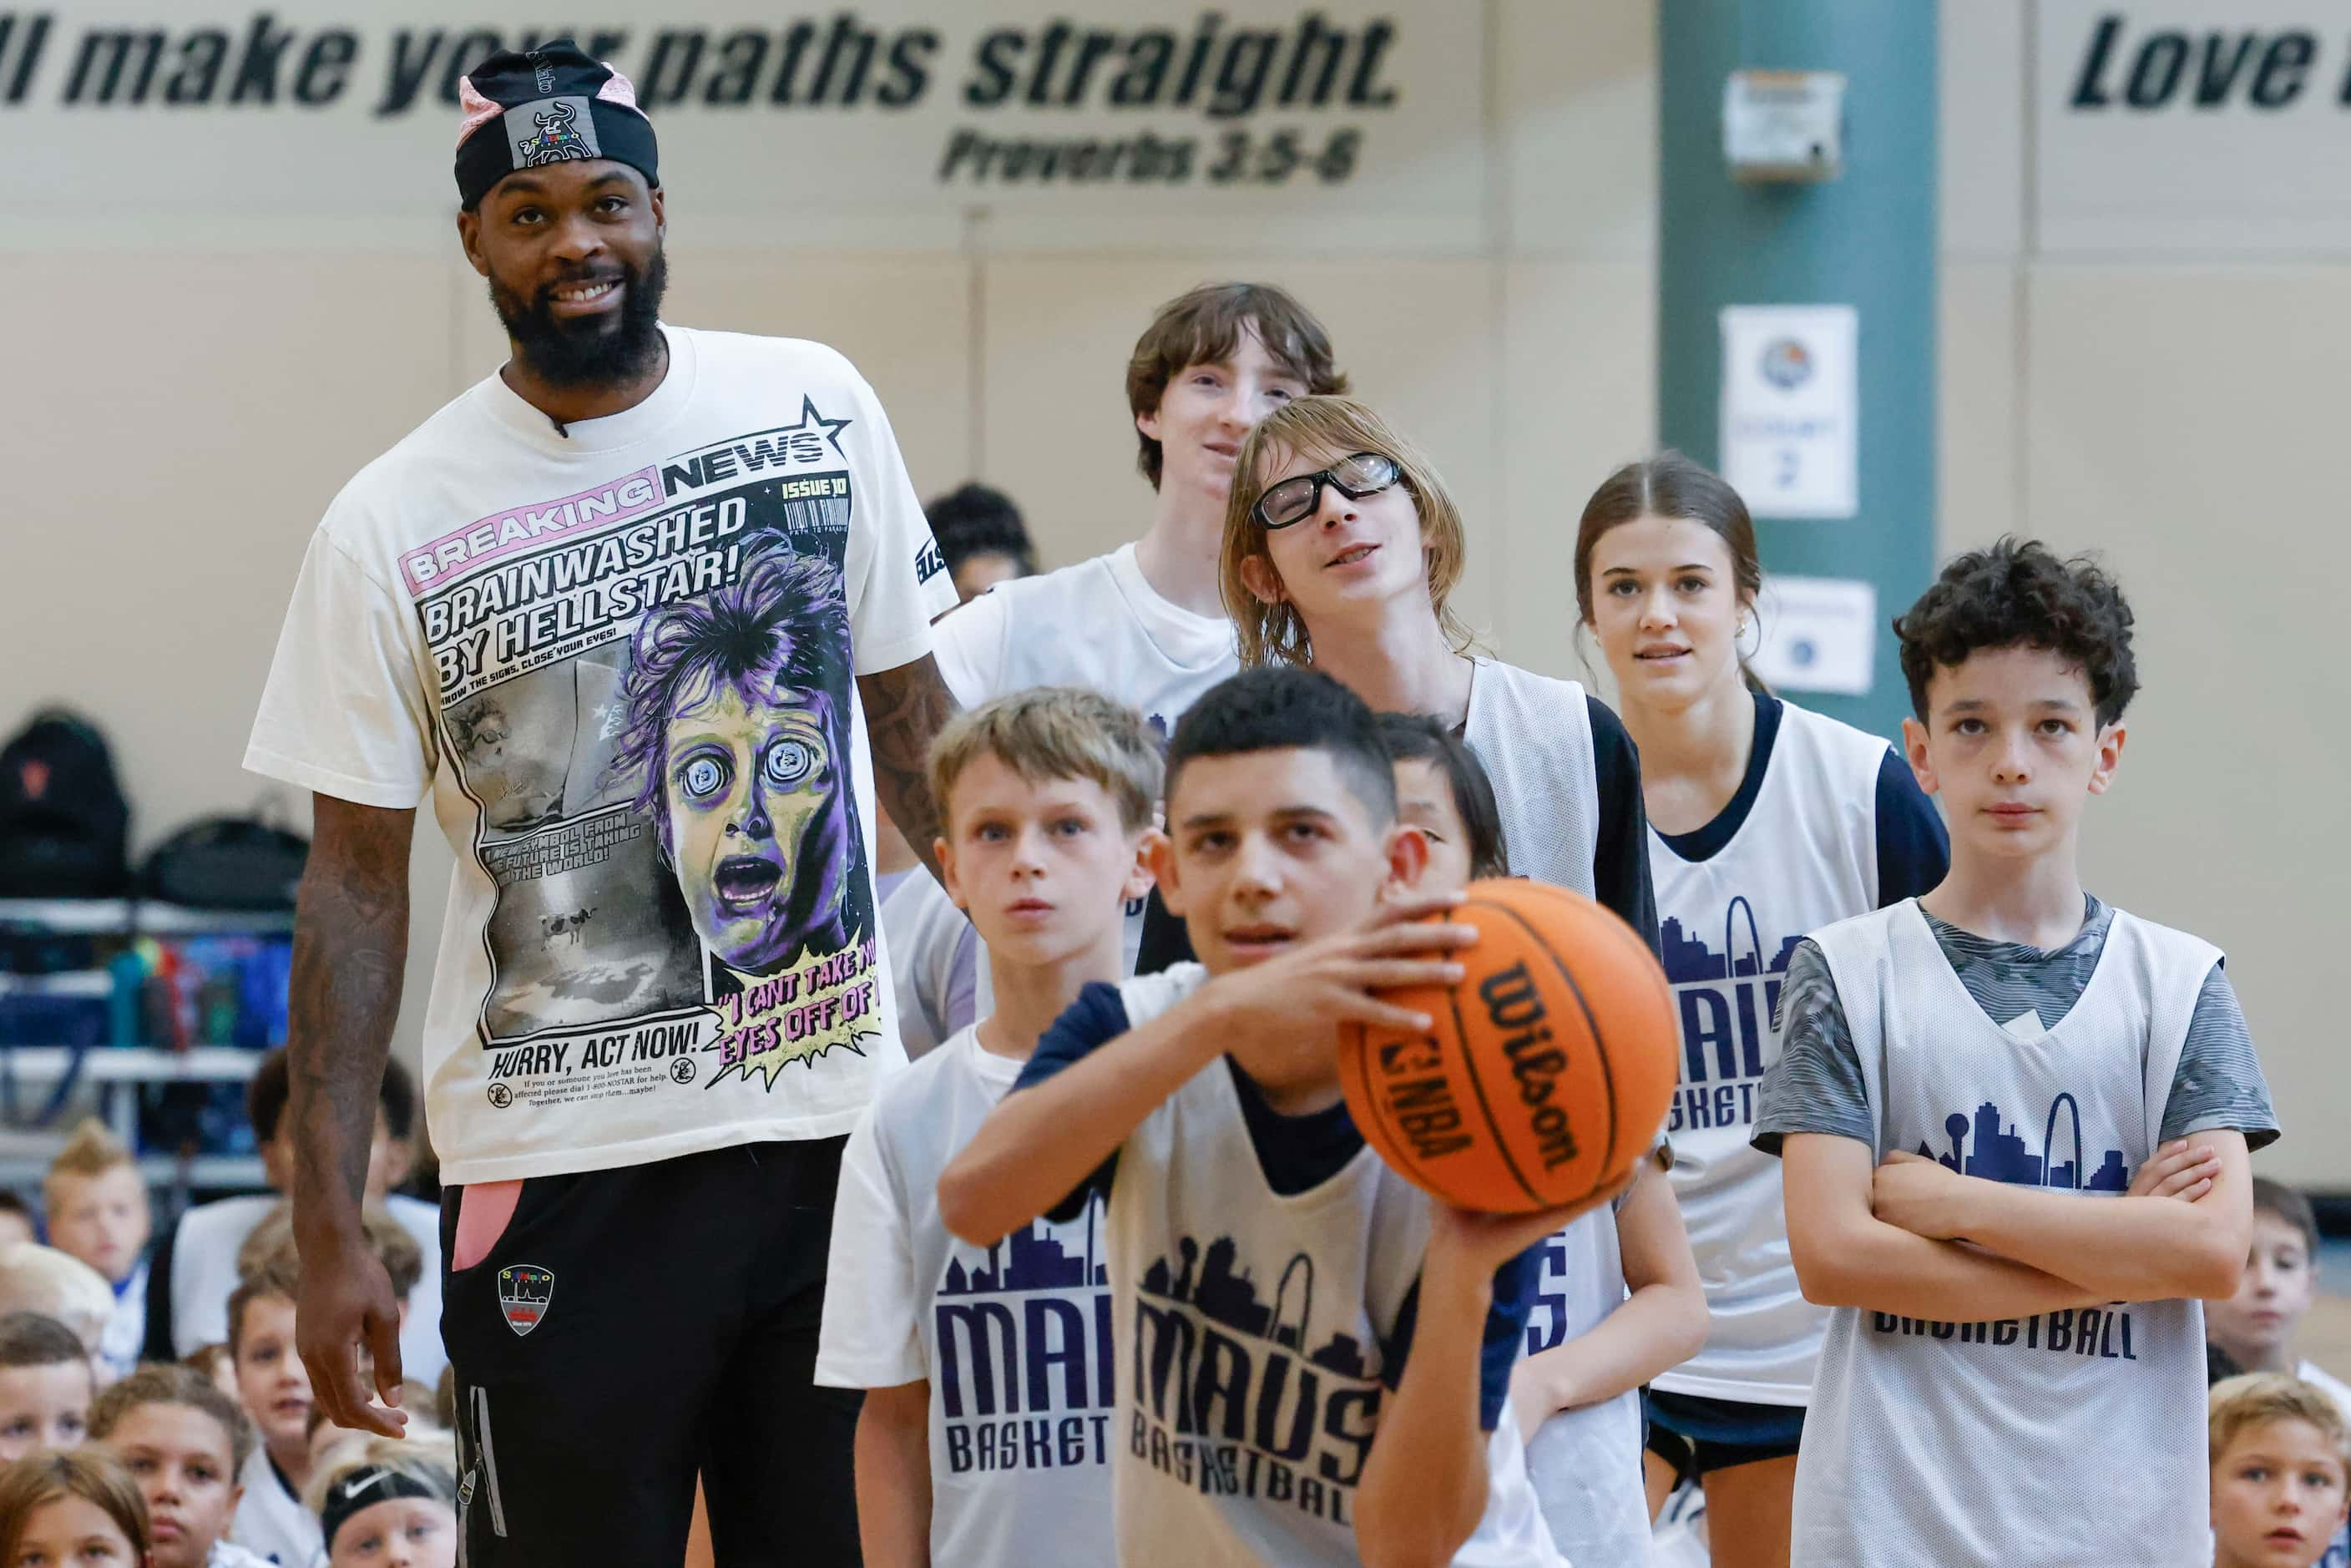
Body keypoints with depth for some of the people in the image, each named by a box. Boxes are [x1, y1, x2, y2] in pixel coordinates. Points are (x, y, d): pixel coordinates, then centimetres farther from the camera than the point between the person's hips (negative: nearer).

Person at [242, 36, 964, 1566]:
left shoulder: (817, 407, 3)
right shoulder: (393, 523, -4)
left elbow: (913, 713, 13)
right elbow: (358, 880, -2)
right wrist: (329, 1225, -6)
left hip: (839, 1123, 2)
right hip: (564, 1161, -2)